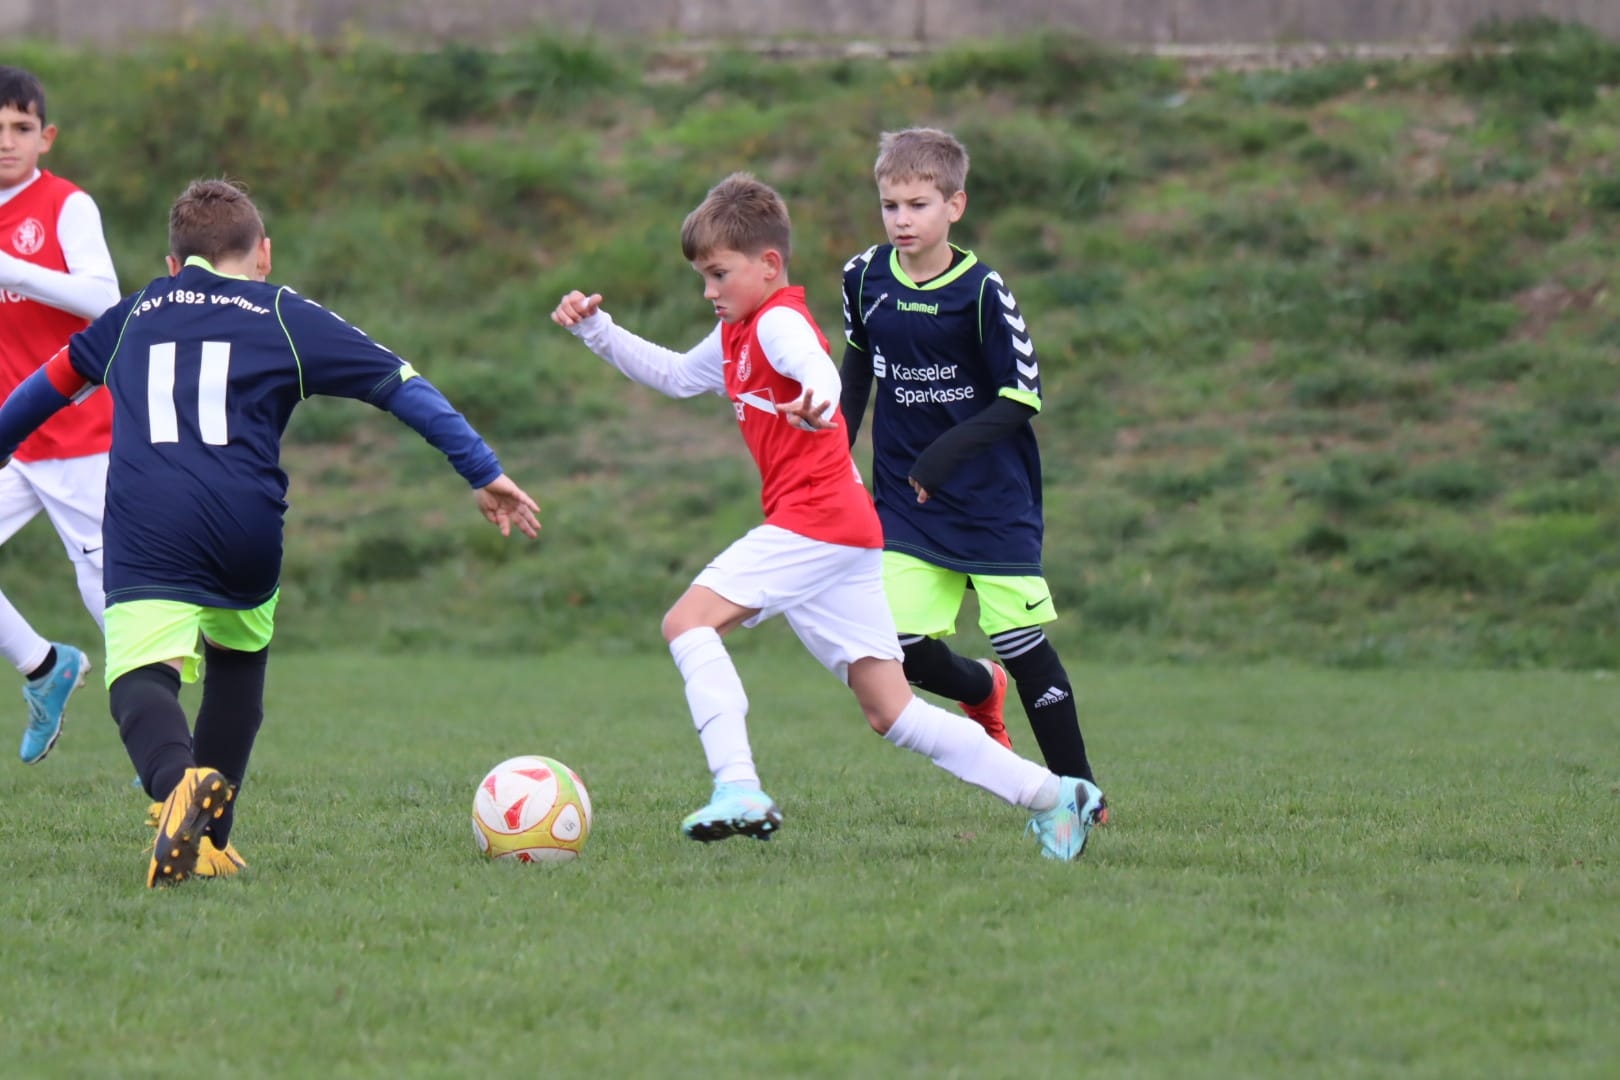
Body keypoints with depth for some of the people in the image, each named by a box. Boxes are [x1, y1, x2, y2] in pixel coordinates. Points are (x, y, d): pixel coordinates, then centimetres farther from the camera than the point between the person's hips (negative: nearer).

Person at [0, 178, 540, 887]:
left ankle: (179, 780, -45)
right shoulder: (286, 318, 18)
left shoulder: (134, 315, 26)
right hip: (245, 528, 0)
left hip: (143, 529, 0)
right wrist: (485, 474, 16)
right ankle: (208, 843, 19)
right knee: (238, 664, 25)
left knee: (140, 678, -12)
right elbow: (402, 386, 14)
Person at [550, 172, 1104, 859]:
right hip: (851, 535, 10)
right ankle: (1052, 795, 5)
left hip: (814, 519, -10)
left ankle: (740, 792, -25)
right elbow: (673, 375, 38)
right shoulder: (735, 338, 22)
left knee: (688, 621, -14)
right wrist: (598, 332, 28)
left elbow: (818, 367, -30)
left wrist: (816, 403, -53)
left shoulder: (777, 321, -8)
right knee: (891, 713, 6)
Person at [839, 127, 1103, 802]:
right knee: (904, 651, -8)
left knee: (1023, 646, -3)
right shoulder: (866, 278, 0)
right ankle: (981, 691, 26)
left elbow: (1022, 398, -13)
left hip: (994, 500, -4)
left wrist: (948, 453, -21)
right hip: (905, 504, 4)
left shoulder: (982, 292, -14)